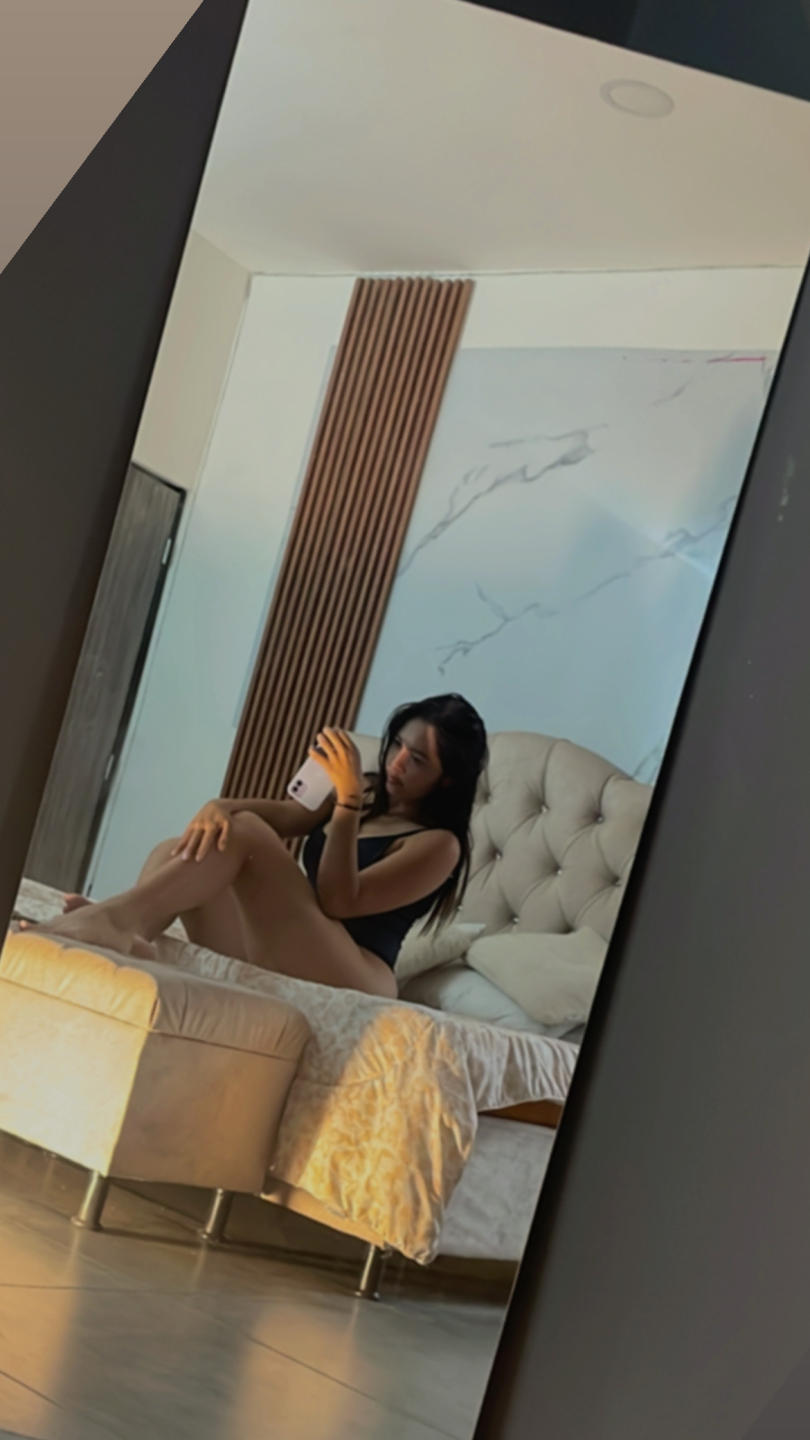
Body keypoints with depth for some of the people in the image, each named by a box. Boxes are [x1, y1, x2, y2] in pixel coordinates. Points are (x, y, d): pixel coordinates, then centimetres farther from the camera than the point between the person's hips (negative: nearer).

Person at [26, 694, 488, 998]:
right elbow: (286, 814, 2)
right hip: (274, 957, 8)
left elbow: (338, 902, -12)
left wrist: (347, 802, -19)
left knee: (245, 833, -24)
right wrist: (219, 806, -19)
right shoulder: (367, 793, 22)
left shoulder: (439, 844, 0)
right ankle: (123, 932, -46)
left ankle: (115, 917, -45)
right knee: (183, 849, -12)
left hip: (350, 978, -7)